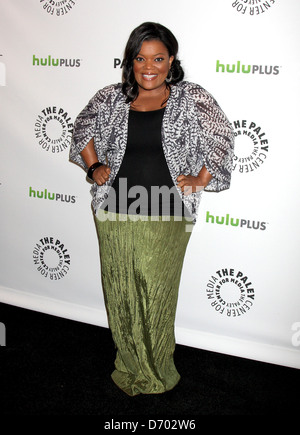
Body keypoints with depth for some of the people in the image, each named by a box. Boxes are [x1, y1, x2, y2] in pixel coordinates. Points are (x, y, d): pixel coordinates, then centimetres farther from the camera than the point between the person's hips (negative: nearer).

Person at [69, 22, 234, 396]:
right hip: (115, 215, 2)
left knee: (157, 295, 10)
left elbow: (221, 137, 5)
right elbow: (83, 127, 19)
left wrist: (200, 180, -3)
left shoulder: (191, 98, 0)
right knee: (120, 293, 12)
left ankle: (156, 371, 32)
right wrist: (94, 166, 7)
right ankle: (130, 364, 35)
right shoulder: (110, 98, 5)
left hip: (166, 220, -2)